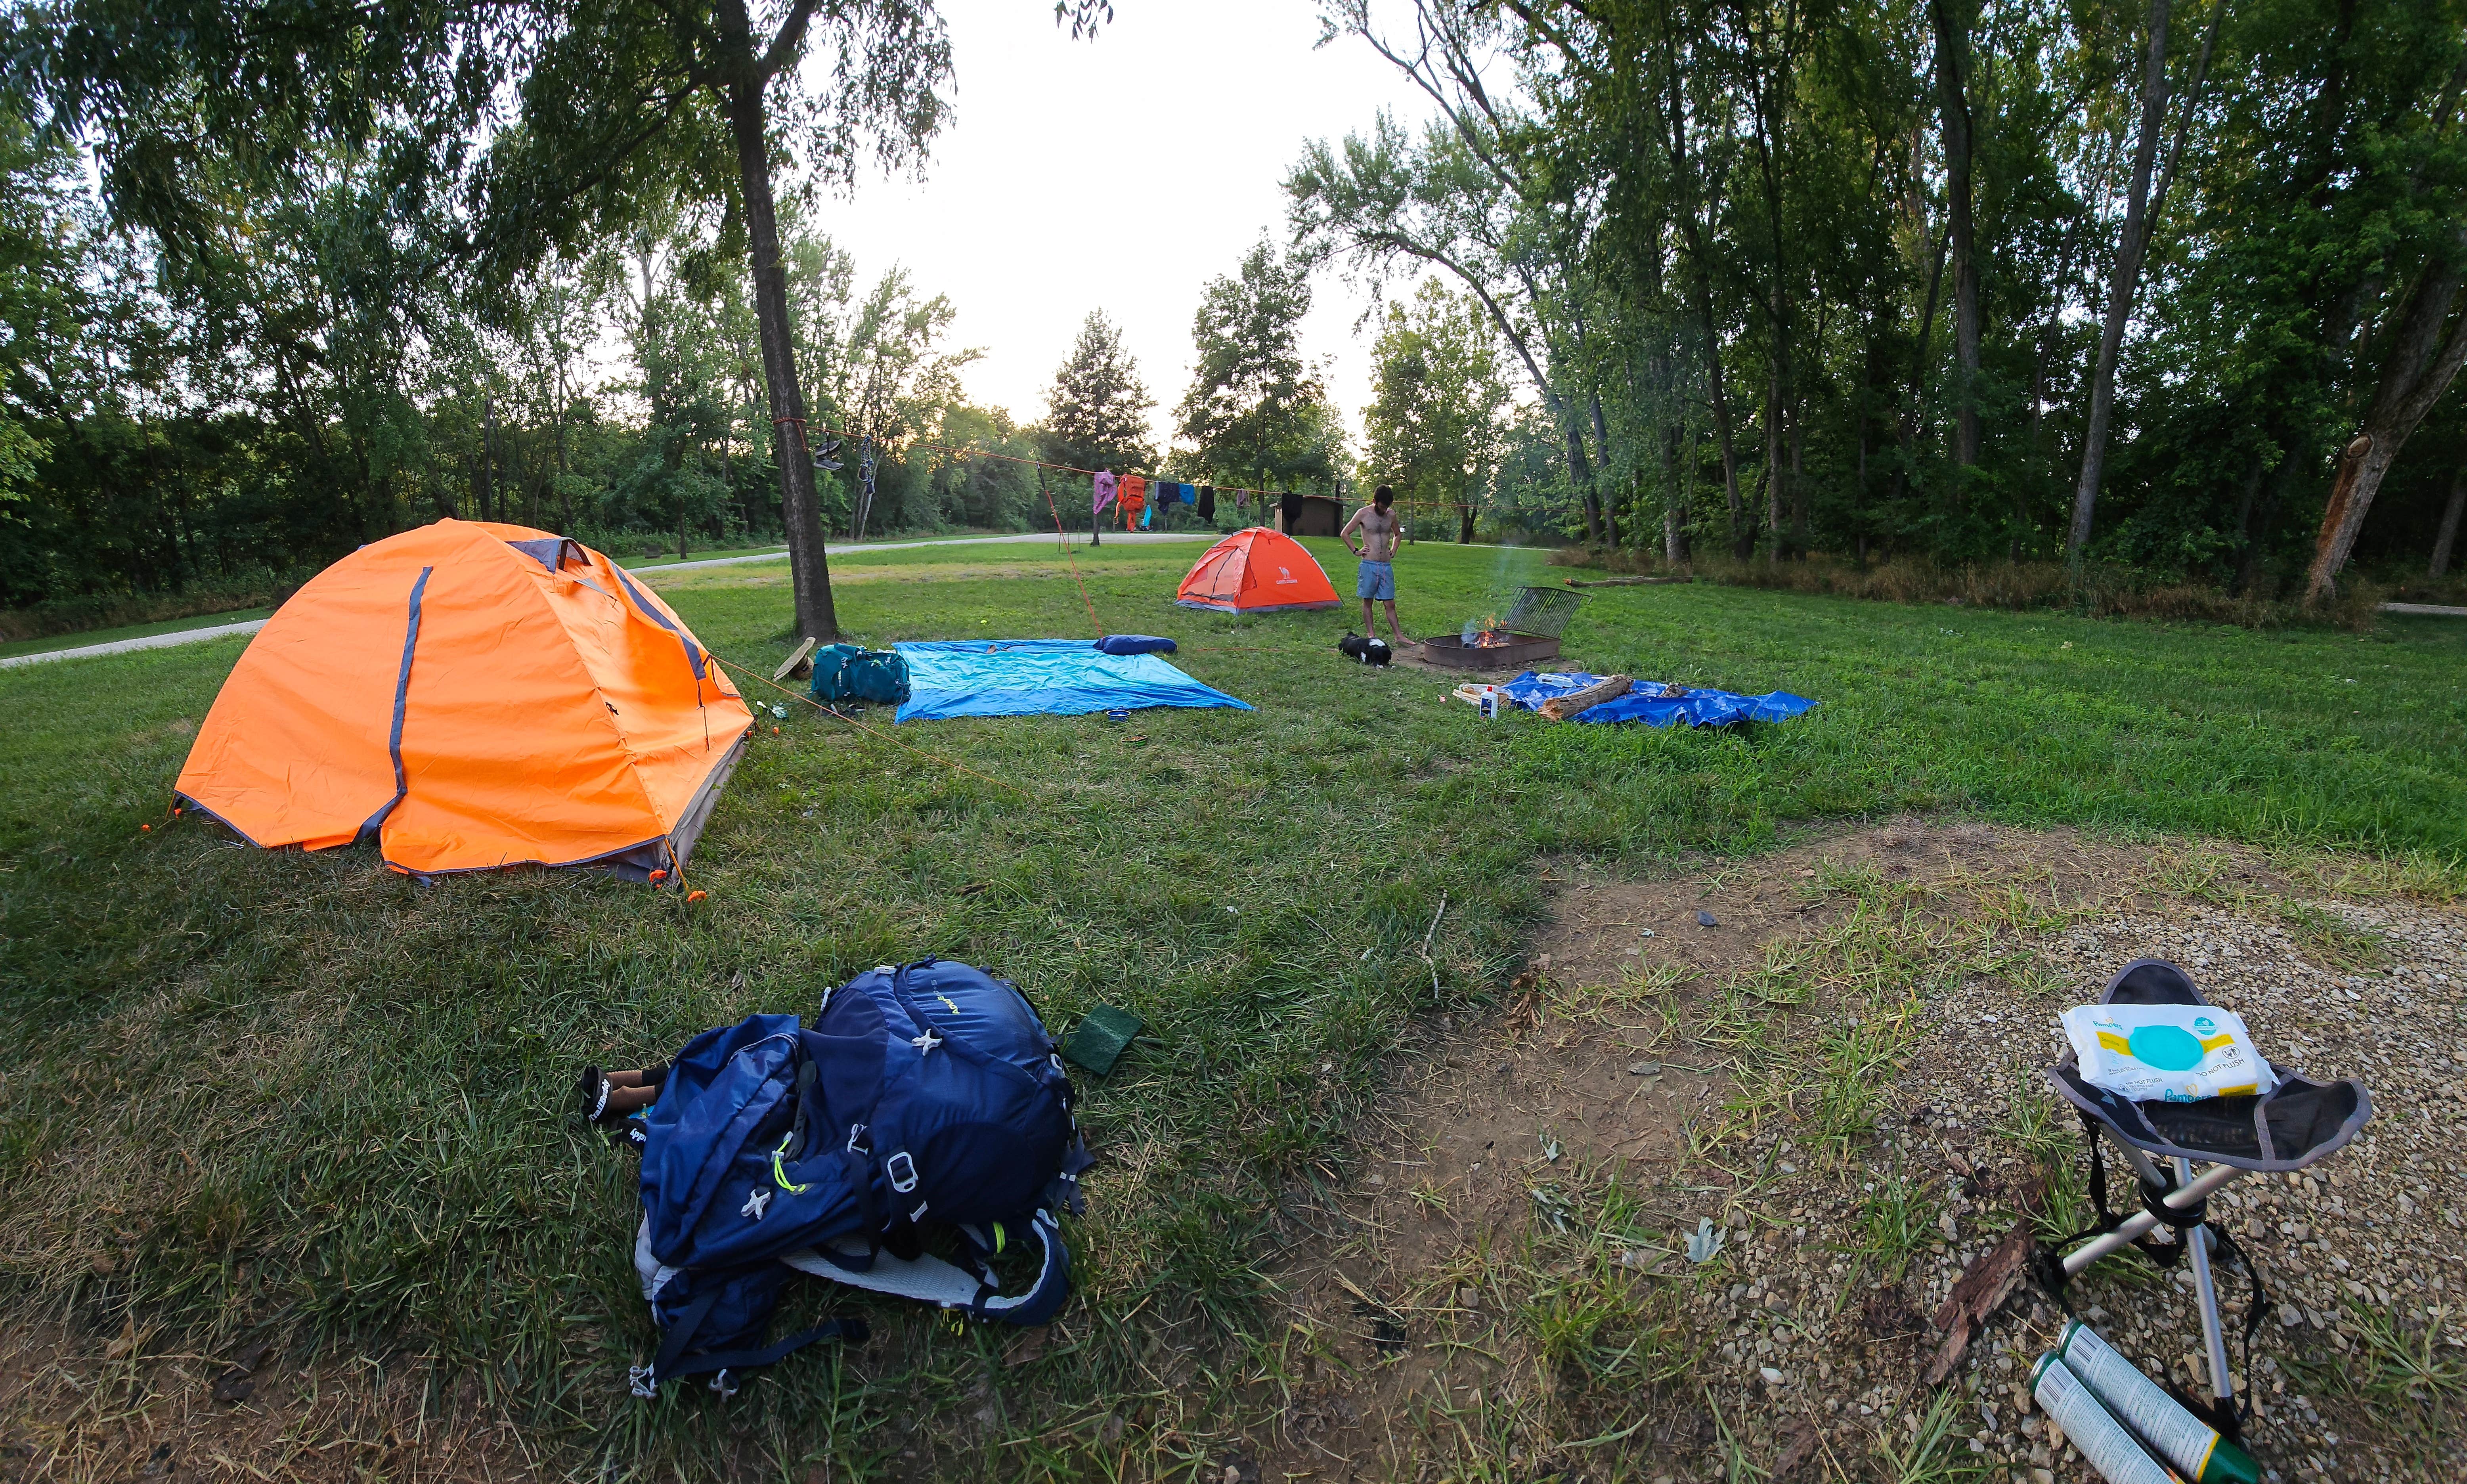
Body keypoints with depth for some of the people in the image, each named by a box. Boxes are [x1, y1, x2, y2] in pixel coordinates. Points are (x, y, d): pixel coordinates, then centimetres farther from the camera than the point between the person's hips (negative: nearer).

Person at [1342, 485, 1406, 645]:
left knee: (1390, 603, 4)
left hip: (1387, 565, 3)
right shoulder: (1363, 514, -3)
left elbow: (1397, 535, 28)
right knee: (1367, 601, 3)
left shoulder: (1391, 516, 9)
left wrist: (1393, 551, 15)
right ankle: (1371, 636, 8)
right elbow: (1345, 533, 3)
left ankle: (1399, 637, 5)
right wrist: (1356, 551, 0)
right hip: (1369, 565, -3)